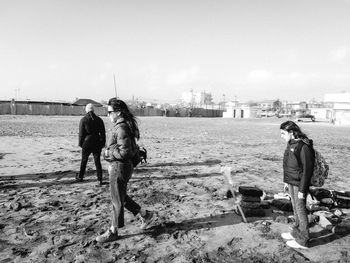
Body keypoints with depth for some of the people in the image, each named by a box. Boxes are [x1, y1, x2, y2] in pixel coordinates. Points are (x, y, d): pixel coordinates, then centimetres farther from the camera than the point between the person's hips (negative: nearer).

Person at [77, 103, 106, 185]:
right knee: (97, 161, 5)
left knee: (84, 160, 15)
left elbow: (81, 133, -5)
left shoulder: (83, 120, -7)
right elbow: (103, 133, 4)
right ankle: (100, 179, 4)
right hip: (97, 143, 2)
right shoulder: (99, 120, 0)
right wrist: (103, 143, 11)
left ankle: (80, 177, 30)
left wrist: (80, 143, 5)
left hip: (87, 143, -2)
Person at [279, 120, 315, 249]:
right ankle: (296, 232, 35)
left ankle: (303, 241, 15)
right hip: (291, 182, 8)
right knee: (295, 208, 19)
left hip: (299, 184, -8)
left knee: (300, 209, 2)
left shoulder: (304, 147, -21)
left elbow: (307, 170, -21)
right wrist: (286, 181, 18)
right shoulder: (291, 144, 7)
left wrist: (302, 190, -19)